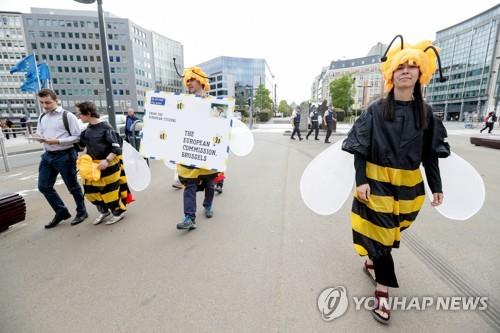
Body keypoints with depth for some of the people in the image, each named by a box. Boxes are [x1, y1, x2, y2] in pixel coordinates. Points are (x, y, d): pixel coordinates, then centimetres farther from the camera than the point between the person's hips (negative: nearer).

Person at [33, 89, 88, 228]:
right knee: (44, 186, 10)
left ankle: (81, 212, 24)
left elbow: (77, 137, -12)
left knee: (72, 186, 5)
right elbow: (40, 134, 18)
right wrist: (38, 137, -6)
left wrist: (57, 141, -22)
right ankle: (62, 212, 26)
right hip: (48, 155, 7)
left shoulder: (67, 116, -10)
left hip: (65, 155, -7)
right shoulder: (42, 117, 12)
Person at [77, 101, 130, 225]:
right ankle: (104, 211, 31)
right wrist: (84, 156, 6)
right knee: (90, 190, 11)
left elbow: (117, 148, -20)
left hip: (109, 165, -8)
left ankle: (119, 212, 23)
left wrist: (107, 160, -26)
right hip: (93, 165, 8)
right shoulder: (88, 128, 6)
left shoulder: (105, 128, -17)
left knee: (110, 190, 1)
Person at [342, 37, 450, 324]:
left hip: (409, 185, 4)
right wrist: (361, 181, -16)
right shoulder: (376, 110, -6)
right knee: (380, 232, 0)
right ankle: (383, 290, 14)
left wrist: (437, 187, 7)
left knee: (390, 232, 17)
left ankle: (371, 263, 42)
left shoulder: (425, 113, 4)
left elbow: (431, 153, 8)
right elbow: (360, 148, -8)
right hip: (377, 182, -3)